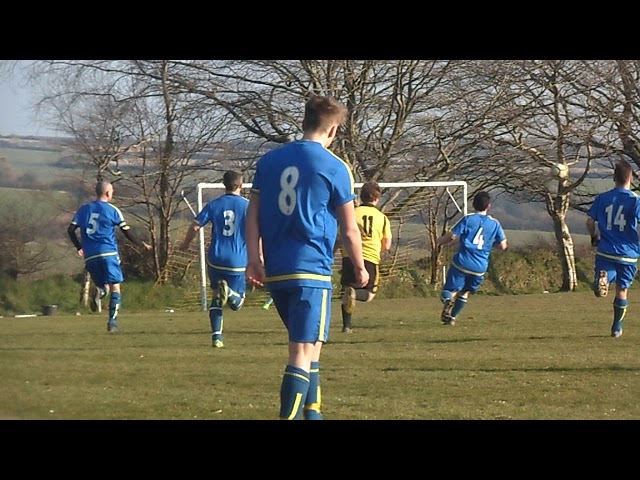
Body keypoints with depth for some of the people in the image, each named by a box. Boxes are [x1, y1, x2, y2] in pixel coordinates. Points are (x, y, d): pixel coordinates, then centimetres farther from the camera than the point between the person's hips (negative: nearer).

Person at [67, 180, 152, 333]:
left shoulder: (83, 209, 12)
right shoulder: (112, 210, 1)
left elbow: (71, 230, 6)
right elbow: (126, 231, 1)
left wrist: (79, 247, 20)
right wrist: (141, 244, 14)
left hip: (90, 256, 4)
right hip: (108, 253, -4)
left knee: (103, 286, 17)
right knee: (115, 288, 1)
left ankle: (98, 293, -20)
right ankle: (112, 322, -10)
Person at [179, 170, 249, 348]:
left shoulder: (214, 205, 4)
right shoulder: (247, 205, -1)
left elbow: (195, 226, 0)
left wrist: (185, 244, 17)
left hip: (216, 259, 2)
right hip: (238, 261, -2)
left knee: (216, 298, 19)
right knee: (236, 304, 9)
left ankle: (216, 336, 5)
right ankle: (228, 292, -26)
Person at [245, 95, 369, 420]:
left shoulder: (269, 161, 10)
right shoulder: (335, 168, -4)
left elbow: (253, 216, 8)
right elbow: (349, 230, 0)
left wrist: (254, 261, 9)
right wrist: (360, 268, 13)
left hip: (275, 271, 6)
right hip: (312, 271, -6)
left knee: (307, 345, 21)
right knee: (304, 351, -8)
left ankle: (311, 412, 28)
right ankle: (290, 414, -19)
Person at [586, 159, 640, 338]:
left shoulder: (602, 199, 3)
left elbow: (590, 222, 2)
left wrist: (595, 238, 20)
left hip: (606, 251, 0)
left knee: (600, 290, -5)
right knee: (622, 290, 16)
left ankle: (602, 279, -40)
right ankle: (617, 327, 25)